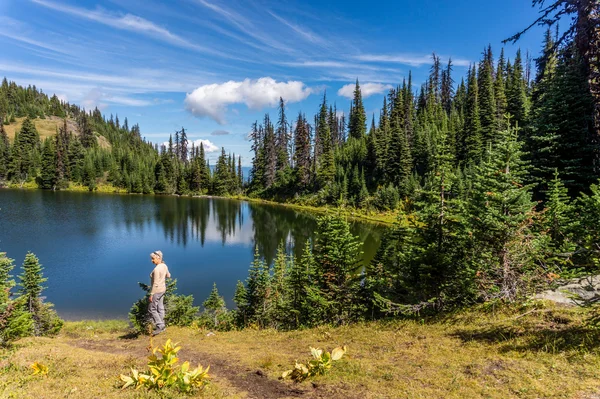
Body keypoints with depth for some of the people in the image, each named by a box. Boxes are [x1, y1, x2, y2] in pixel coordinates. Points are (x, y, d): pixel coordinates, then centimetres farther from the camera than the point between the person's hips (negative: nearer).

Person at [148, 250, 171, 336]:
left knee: (151, 309, 3)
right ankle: (162, 326, 24)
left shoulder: (156, 269, -24)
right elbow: (168, 276, 14)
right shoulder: (164, 266, 0)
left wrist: (151, 295, -18)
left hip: (156, 291, -9)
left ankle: (160, 326, 4)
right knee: (160, 308, 16)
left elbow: (155, 284, -23)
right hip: (163, 289, 9)